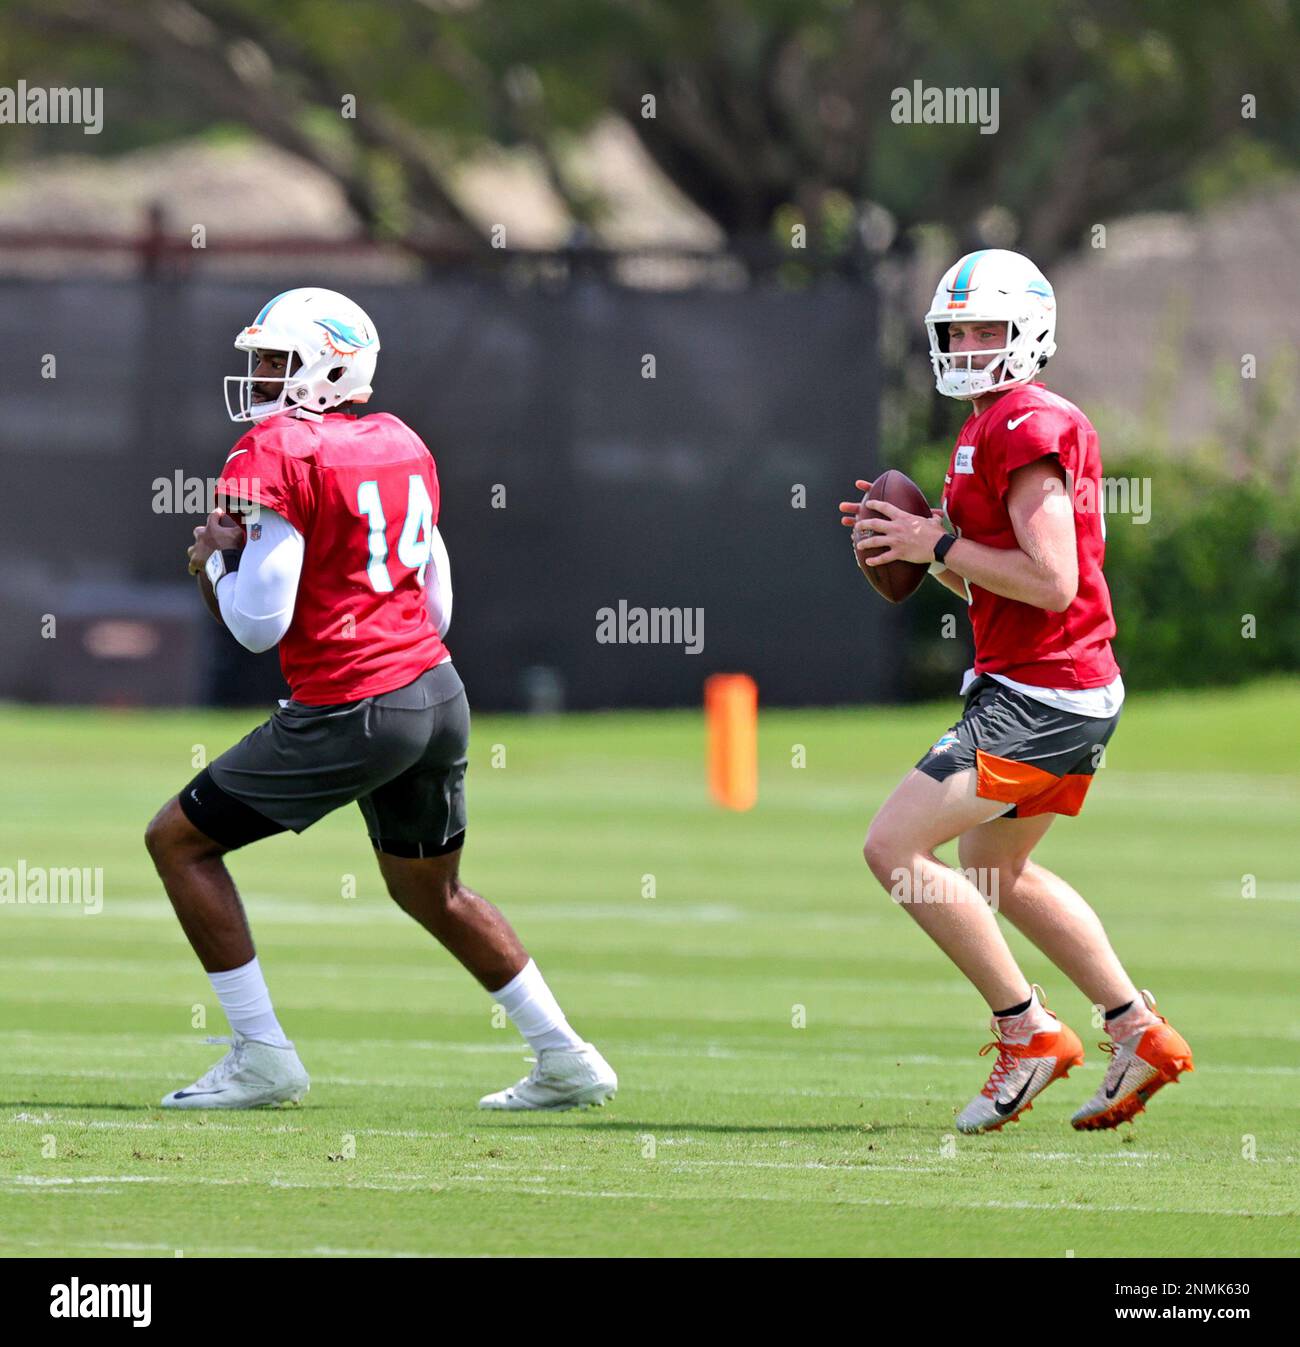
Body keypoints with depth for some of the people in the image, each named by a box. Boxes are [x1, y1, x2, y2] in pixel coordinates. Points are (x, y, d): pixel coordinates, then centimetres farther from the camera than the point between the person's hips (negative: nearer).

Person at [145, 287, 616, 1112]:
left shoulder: (275, 457, -11)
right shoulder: (400, 445, 13)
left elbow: (258, 624, -14)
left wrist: (218, 559, 5)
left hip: (352, 713, -8)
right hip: (440, 692, 8)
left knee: (180, 841, 4)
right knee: (431, 890, 27)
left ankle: (262, 1058, 2)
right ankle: (567, 1061, 28)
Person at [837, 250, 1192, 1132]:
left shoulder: (1026, 428, -16)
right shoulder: (996, 427, 16)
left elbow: (1050, 582, -24)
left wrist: (941, 543, -16)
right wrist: (915, 545, 6)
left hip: (1039, 697, -11)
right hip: (1078, 693, 11)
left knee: (894, 847, -11)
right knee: (999, 873, 25)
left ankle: (1028, 1033, -5)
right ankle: (1141, 1034, 27)